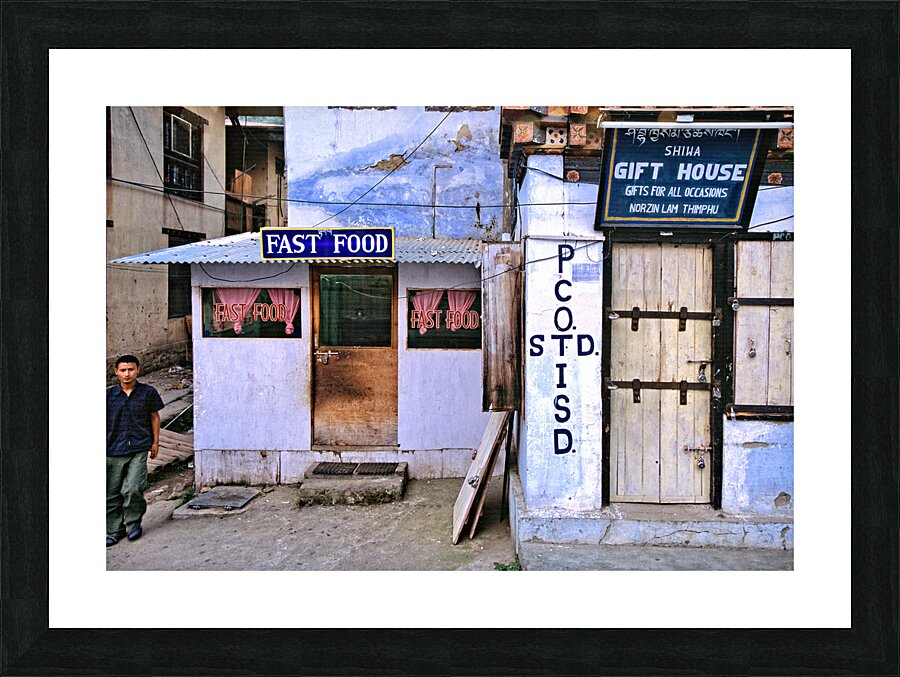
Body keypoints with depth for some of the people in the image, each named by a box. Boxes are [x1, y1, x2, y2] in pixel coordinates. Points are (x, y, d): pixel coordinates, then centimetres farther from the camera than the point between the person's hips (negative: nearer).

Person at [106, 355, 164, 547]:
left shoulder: (148, 392, 0)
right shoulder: (108, 395, 1)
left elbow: (154, 416, 11)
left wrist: (155, 442, 10)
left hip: (139, 449, -2)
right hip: (113, 450, 2)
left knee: (132, 489, -12)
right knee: (112, 493, 8)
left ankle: (133, 523, 13)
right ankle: (114, 530, 24)